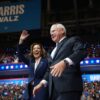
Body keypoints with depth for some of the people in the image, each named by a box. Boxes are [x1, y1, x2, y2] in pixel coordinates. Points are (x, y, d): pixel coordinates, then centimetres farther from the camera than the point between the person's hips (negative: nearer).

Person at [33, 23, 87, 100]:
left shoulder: (73, 40, 8)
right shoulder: (55, 50, 32)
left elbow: (82, 51, -12)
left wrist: (65, 62, -28)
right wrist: (42, 83, 17)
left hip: (69, 86, -7)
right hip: (54, 89, 7)